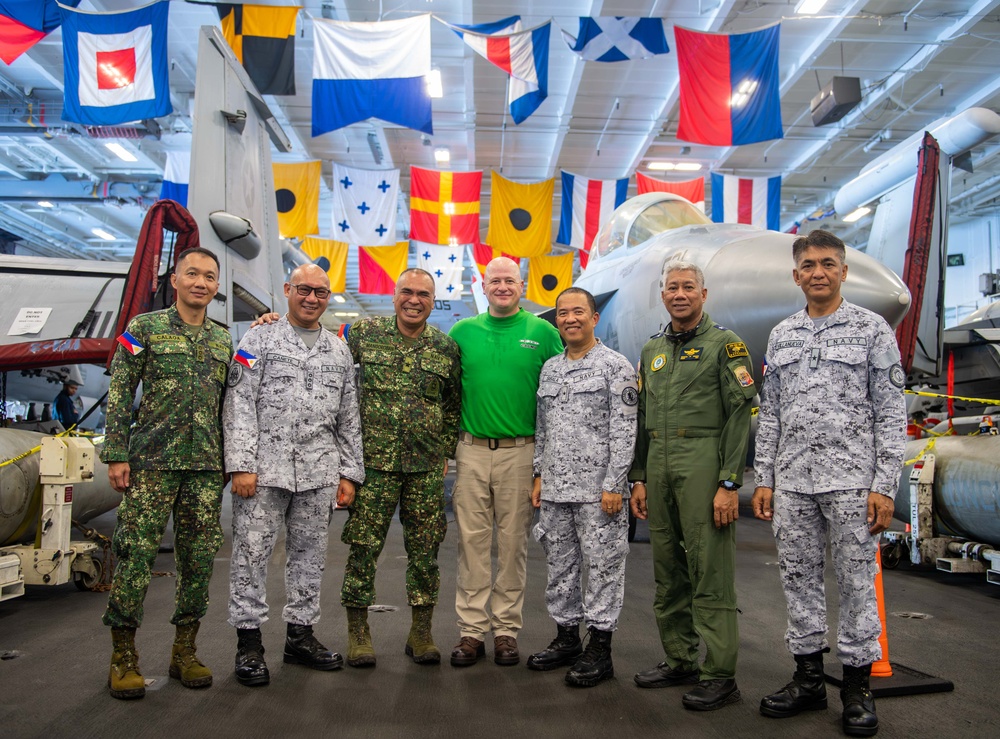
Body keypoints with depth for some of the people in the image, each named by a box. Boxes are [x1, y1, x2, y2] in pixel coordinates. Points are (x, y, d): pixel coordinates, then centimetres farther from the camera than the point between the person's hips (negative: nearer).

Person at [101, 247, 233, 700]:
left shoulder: (225, 340, 13)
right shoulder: (145, 328, 3)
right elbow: (119, 394, -1)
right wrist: (116, 454, -6)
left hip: (207, 465, 4)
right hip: (151, 460, -3)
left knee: (199, 557, 6)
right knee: (136, 552, -3)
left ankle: (184, 652, 18)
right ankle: (123, 657, 10)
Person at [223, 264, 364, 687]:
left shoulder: (339, 351, 15)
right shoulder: (259, 340, 3)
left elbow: (349, 418, 14)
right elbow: (239, 406, -4)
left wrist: (349, 473, 9)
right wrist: (241, 464, -13)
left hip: (319, 473, 4)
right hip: (264, 466, -3)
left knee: (309, 555, 10)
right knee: (252, 553, 0)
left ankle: (300, 635, 22)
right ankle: (249, 642, 12)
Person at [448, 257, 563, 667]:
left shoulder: (543, 332, 2)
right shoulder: (462, 332, 8)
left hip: (520, 451, -1)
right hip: (471, 450, 2)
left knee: (513, 542, 6)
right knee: (472, 540, 5)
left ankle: (507, 629, 18)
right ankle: (471, 630, 15)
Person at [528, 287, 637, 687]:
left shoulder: (615, 366, -5)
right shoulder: (549, 368, 14)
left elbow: (624, 430, -10)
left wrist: (614, 485, -15)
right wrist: (539, 475, 12)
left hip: (598, 488, -6)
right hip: (555, 488, 6)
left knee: (603, 565, 2)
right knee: (560, 565, 14)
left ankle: (600, 649, 13)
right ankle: (566, 637, 28)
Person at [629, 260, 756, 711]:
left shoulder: (724, 344, -1)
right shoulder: (652, 350, 18)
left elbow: (739, 416, -8)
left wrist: (729, 484, -15)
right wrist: (639, 479, 14)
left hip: (703, 463, -6)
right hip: (659, 467, 7)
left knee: (710, 572, -5)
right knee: (668, 572, 11)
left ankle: (720, 676, 4)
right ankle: (679, 660, 23)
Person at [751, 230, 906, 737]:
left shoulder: (872, 329, -1)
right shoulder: (780, 336, 11)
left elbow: (891, 414, -4)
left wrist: (884, 486, -11)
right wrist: (763, 479, 7)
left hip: (851, 480, -4)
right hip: (792, 481, 4)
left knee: (856, 581, 3)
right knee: (799, 579, 10)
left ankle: (857, 688, 18)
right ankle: (808, 679, 23)